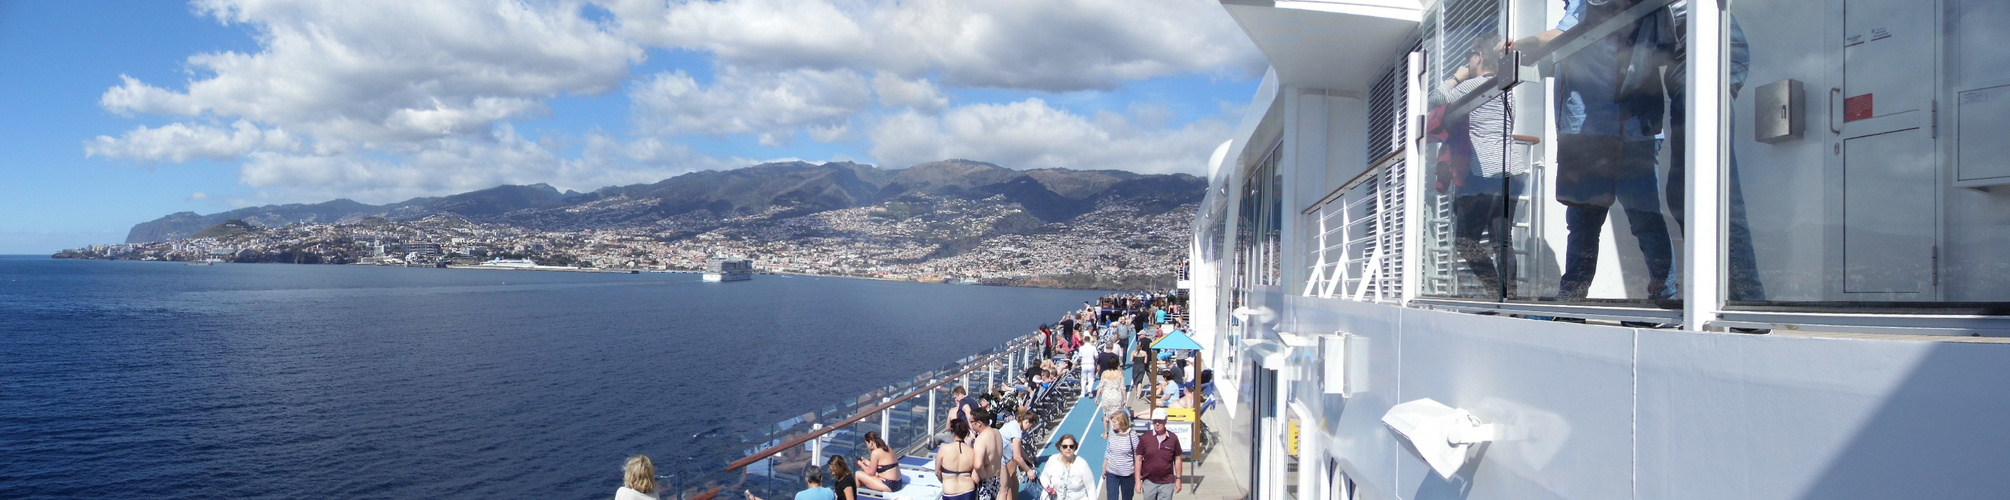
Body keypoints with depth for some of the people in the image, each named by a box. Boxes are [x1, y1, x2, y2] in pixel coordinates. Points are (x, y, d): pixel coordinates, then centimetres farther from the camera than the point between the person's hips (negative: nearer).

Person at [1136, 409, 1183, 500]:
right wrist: (1138, 481, -3)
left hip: (1167, 482, 0)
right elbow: (1139, 459, 0)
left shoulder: (1173, 438, -2)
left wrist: (1178, 479, 5)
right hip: (1149, 481, 0)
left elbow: (1177, 459, 6)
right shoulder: (1145, 438, -3)